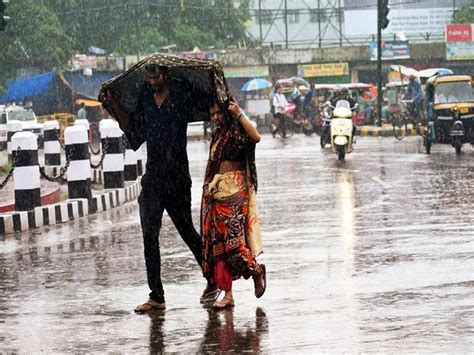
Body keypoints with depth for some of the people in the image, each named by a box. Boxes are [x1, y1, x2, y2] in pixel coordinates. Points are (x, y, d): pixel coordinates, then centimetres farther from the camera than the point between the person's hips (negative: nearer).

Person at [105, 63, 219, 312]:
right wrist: (115, 105, 12)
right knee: (150, 236, -3)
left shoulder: (182, 98, -5)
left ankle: (213, 280, 27)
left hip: (177, 177, -4)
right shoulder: (145, 98, 9)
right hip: (153, 177, 4)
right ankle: (156, 296, 0)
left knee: (186, 230, 6)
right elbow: (134, 131, 15)